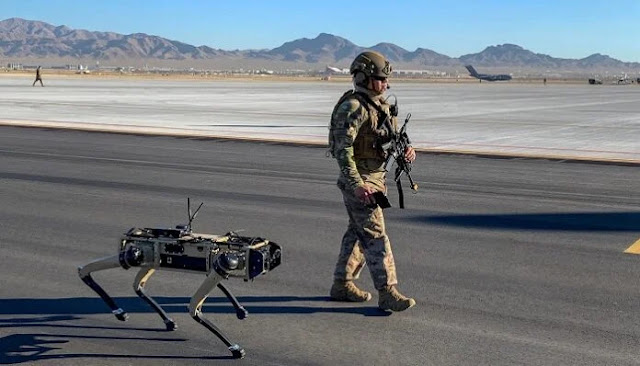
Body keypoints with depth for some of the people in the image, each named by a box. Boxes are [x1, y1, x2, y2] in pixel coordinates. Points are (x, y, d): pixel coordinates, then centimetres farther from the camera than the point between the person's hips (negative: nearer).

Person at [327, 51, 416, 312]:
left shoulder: (381, 105, 13)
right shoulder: (353, 107, -16)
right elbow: (343, 149, -22)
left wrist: (406, 151, -1)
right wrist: (357, 184, -27)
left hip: (376, 179, 9)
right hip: (358, 180, -9)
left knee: (358, 232, 15)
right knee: (375, 235, -9)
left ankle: (342, 284, 25)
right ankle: (387, 292, -6)